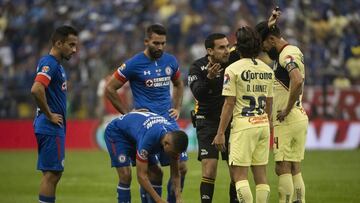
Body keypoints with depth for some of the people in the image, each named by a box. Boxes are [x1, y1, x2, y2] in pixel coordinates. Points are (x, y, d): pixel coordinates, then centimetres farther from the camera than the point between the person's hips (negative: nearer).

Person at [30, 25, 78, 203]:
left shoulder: (56, 64, 16)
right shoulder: (49, 64, -15)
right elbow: (36, 90, -30)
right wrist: (49, 115, -20)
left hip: (55, 128, 10)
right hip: (51, 128, -10)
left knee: (54, 173, 12)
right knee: (51, 173, -8)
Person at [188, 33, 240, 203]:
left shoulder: (234, 59, -4)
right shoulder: (198, 67, -9)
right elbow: (198, 94, -23)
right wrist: (209, 78, -39)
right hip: (208, 122, -3)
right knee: (209, 168, -11)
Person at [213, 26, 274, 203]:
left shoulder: (233, 69, -8)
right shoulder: (267, 70, 9)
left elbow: (229, 104, -10)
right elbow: (268, 104, 15)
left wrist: (220, 133, -7)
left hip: (243, 125, -6)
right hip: (263, 124, 6)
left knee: (239, 174, -5)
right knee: (260, 173, 8)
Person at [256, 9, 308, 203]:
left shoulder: (288, 55, -15)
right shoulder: (290, 52, 15)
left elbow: (297, 81, -31)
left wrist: (287, 110, -22)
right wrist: (268, 25, 16)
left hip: (287, 121, -10)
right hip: (299, 119, 10)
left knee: (283, 169, -7)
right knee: (294, 169, 10)